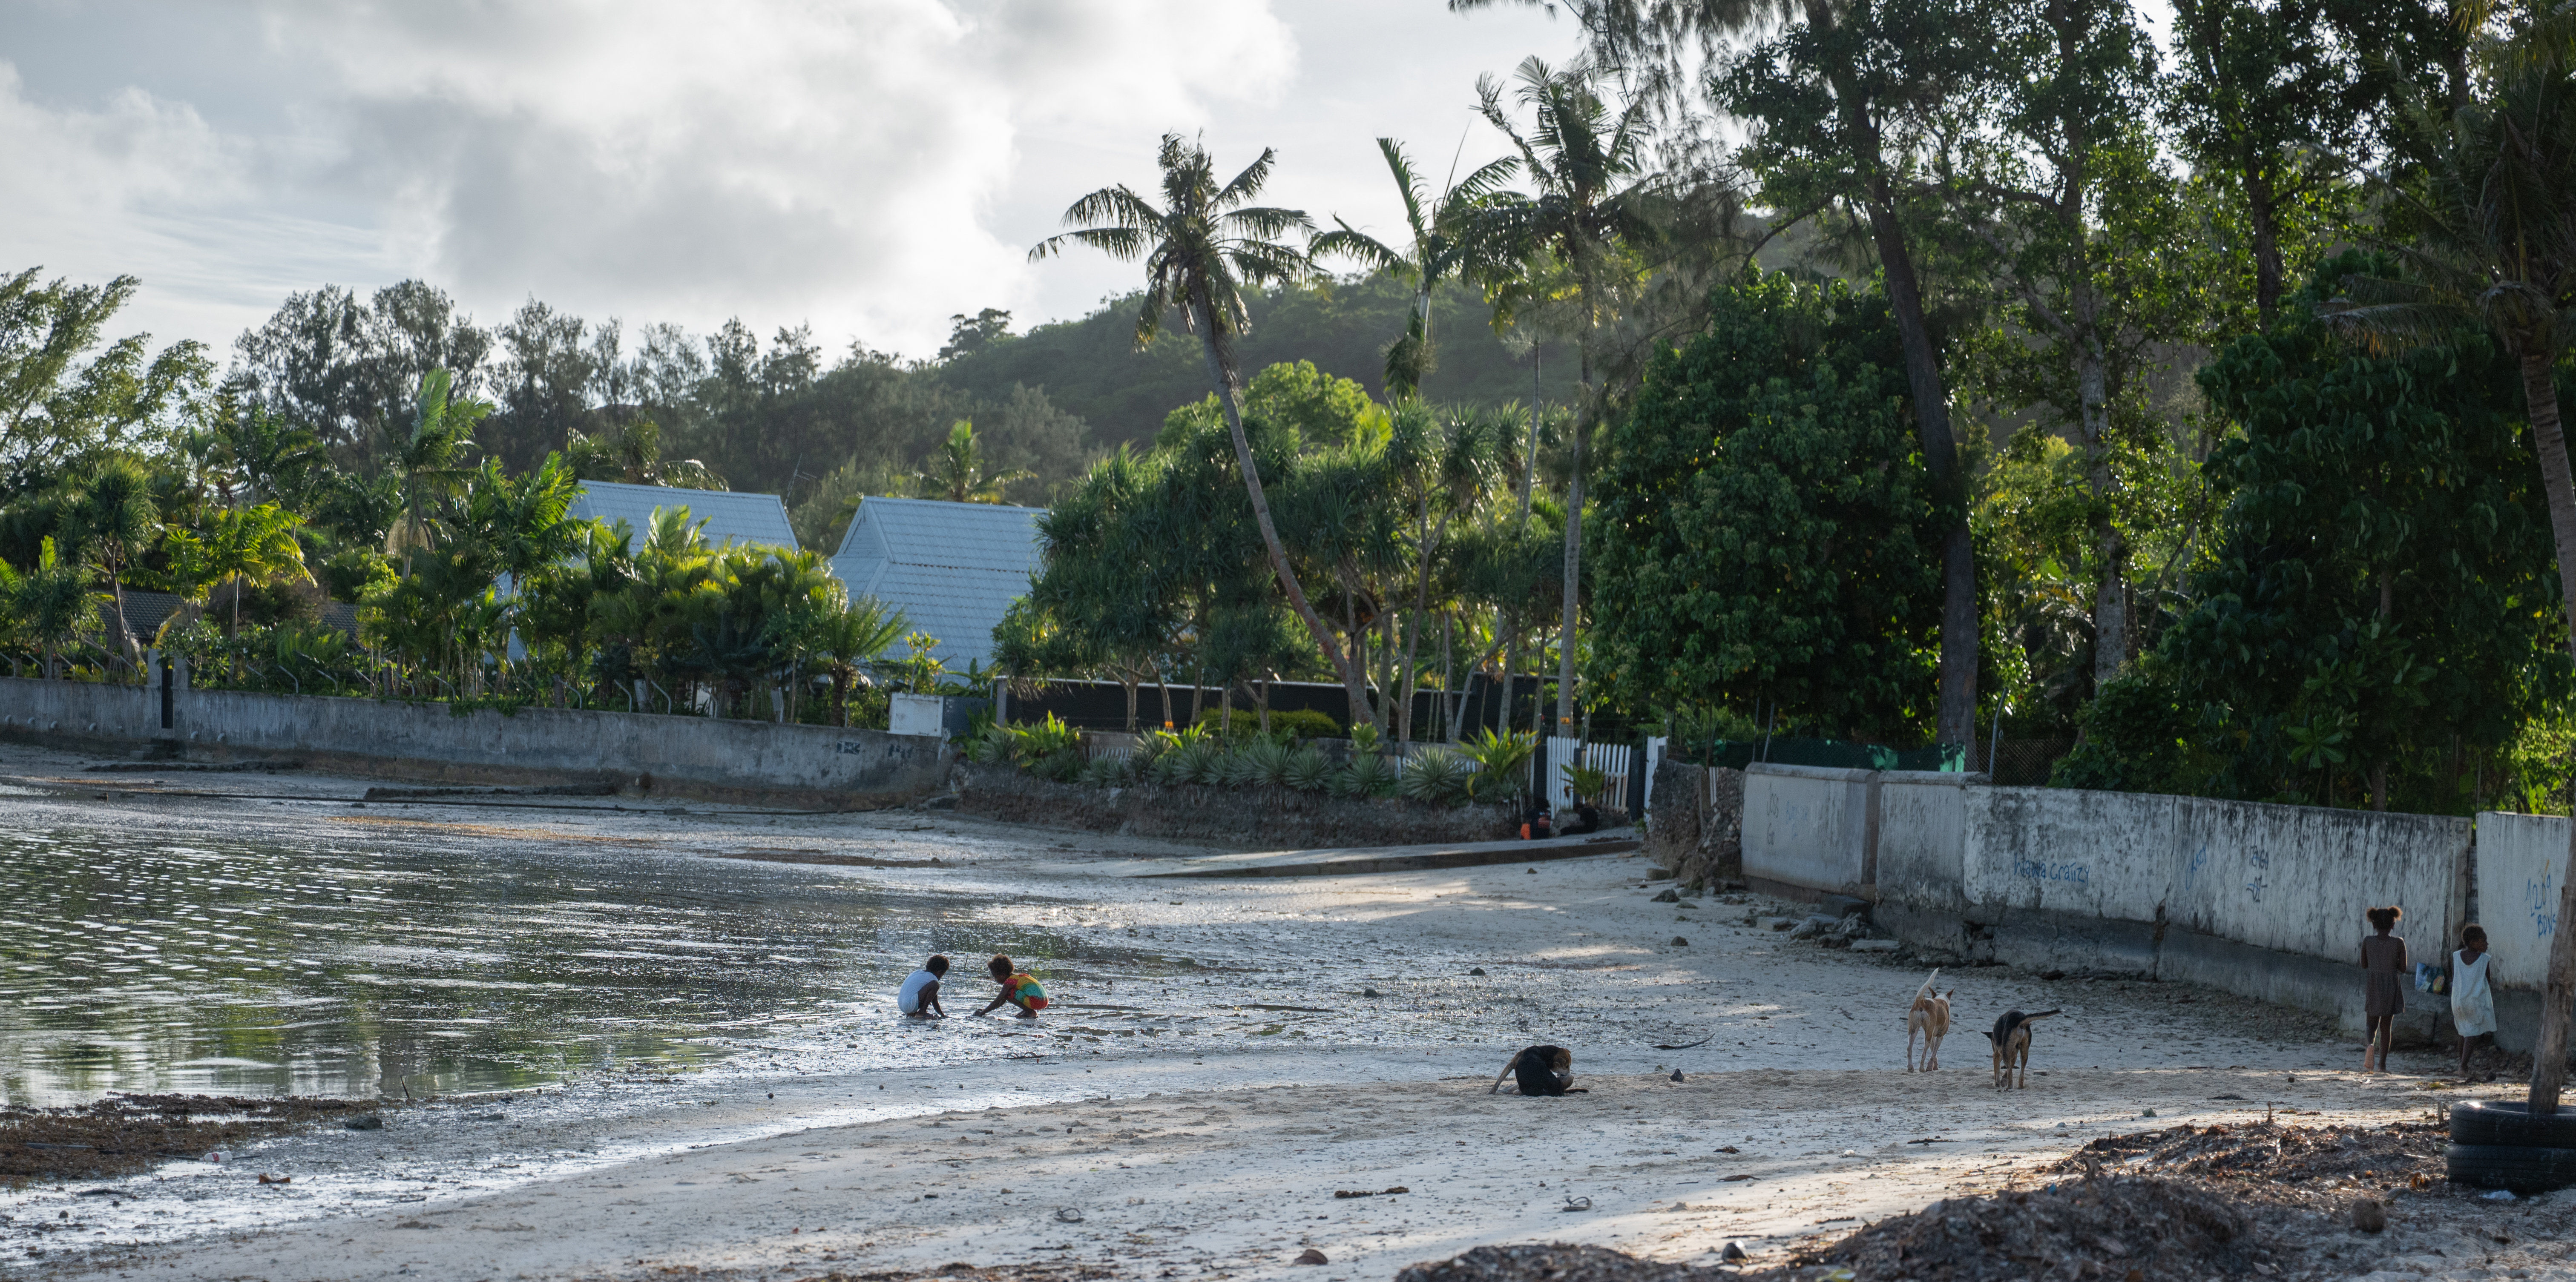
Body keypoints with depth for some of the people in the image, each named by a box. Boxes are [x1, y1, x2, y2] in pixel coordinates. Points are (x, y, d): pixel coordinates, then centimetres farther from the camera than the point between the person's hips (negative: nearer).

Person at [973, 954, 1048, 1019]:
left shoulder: (1010, 981, -8)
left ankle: (1030, 1012, -7)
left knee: (1007, 994, -12)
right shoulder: (1018, 976, 20)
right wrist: (985, 1010, 25)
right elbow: (1002, 1002, 27)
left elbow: (997, 1002, -9)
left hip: (1036, 1002, -10)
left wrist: (982, 1013, -2)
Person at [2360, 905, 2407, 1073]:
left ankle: (2370, 1043, -21)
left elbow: (2364, 965, 5)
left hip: (2373, 987, 0)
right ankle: (2382, 1064, 10)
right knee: (2386, 1025, 10)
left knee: (2372, 1023, 13)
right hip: (2392, 987, 0)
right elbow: (2403, 969, -5)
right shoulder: (2398, 943, -10)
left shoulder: (2368, 942, -6)